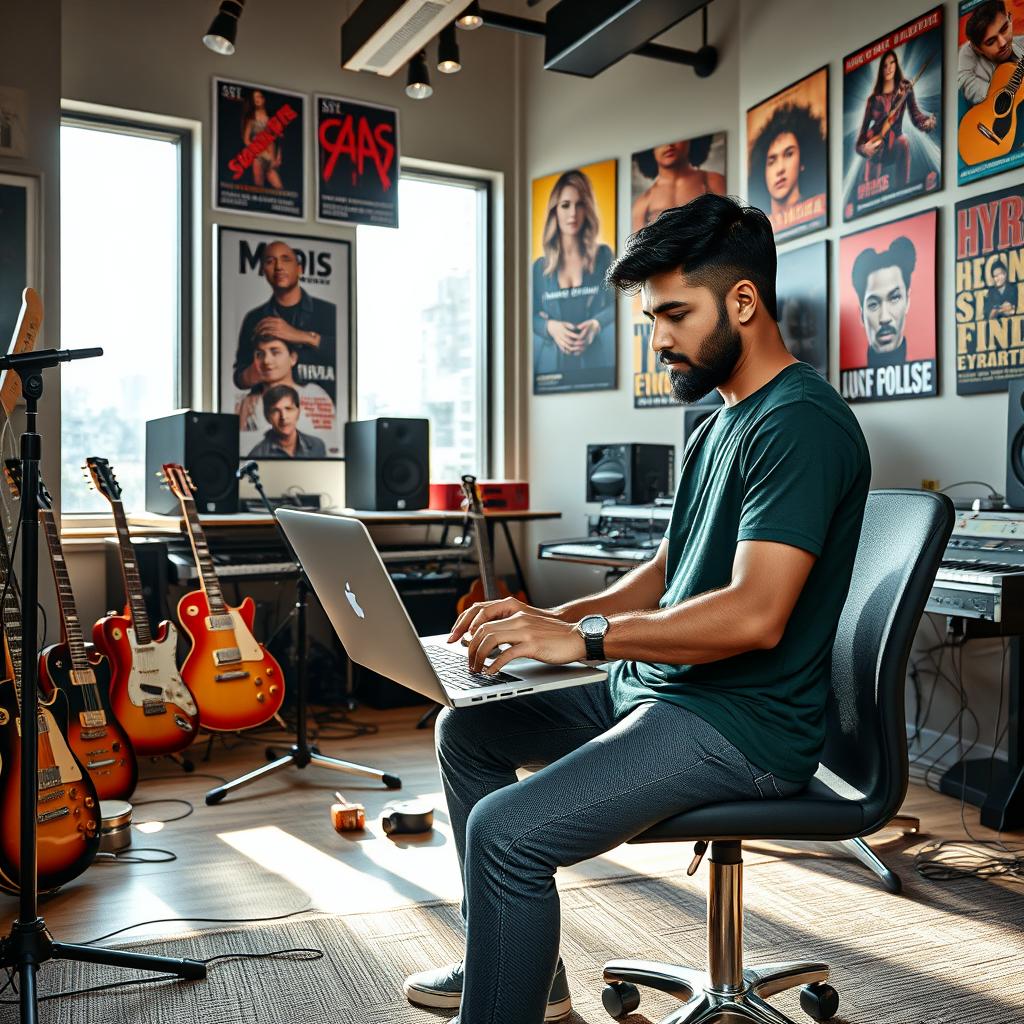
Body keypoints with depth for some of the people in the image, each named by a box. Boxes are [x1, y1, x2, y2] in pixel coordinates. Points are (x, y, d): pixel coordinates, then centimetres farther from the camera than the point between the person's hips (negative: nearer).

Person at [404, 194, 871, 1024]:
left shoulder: (800, 425, -18)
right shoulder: (722, 422, 15)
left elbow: (754, 614, -27)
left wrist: (585, 636, -23)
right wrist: (548, 619, 3)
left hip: (745, 723, -10)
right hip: (654, 685, 10)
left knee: (507, 830, -25)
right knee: (467, 728, 14)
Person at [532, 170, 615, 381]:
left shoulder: (603, 255, 7)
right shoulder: (540, 267, 9)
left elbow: (616, 303, 6)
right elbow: (531, 315, 8)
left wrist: (596, 324, -14)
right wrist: (550, 327, -13)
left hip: (596, 361, -1)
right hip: (553, 363, 1)